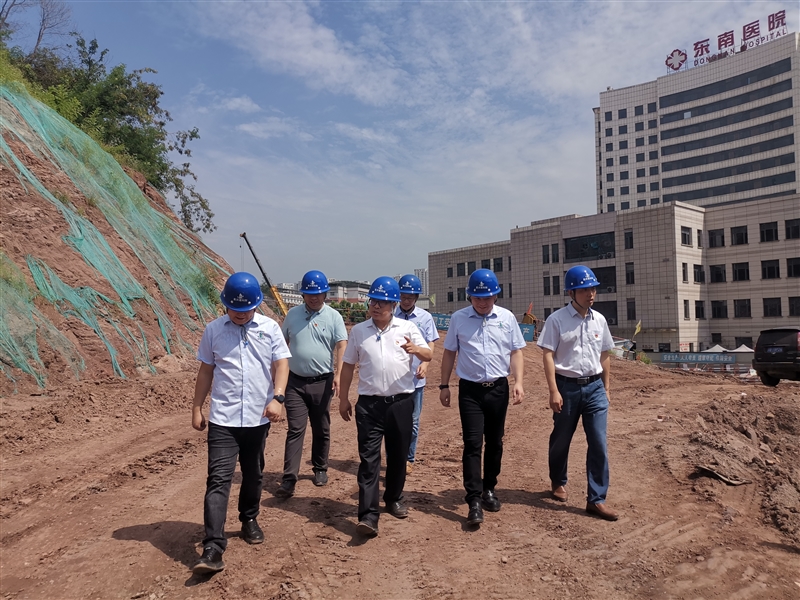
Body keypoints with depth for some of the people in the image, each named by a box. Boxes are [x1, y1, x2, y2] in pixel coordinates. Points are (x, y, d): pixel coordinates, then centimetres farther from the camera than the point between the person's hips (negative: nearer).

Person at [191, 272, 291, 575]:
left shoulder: (270, 328, 1)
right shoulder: (213, 330, 1)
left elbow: (281, 364, -3)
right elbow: (205, 371, 7)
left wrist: (277, 397, -17)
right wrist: (197, 408, 7)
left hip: (258, 417, 2)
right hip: (222, 419, -1)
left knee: (253, 475, 18)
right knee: (218, 480, -7)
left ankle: (249, 519, 41)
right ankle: (213, 549, -6)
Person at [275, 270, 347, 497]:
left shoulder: (333, 316, -2)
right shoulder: (292, 314, 5)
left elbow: (341, 346, -9)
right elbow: (282, 343, 11)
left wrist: (338, 374, -20)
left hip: (322, 382, -1)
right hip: (295, 381, 1)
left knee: (321, 429, 12)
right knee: (295, 430, -3)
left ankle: (320, 468, 30)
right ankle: (289, 479, -2)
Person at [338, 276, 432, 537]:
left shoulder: (407, 328, 1)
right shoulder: (359, 330, 5)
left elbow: (429, 356, -8)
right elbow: (348, 365, 10)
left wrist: (416, 350, -31)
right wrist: (343, 398, 8)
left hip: (401, 402, 1)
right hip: (369, 404, 0)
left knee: (398, 455, 14)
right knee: (369, 458, -4)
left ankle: (394, 499, 35)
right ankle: (368, 515, -3)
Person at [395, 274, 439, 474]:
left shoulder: (425, 317, 2)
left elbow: (431, 343, 2)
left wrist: (425, 363, -16)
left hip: (415, 377, 1)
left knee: (412, 421, 11)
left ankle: (409, 459, 27)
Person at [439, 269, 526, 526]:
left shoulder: (507, 318, 3)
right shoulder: (458, 318, 0)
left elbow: (516, 352, 6)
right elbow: (449, 353, 6)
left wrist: (518, 382, -6)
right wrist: (444, 385, 3)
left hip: (498, 388, 2)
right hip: (470, 389, -2)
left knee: (495, 442, 13)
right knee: (472, 443, -6)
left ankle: (489, 490, 30)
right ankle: (474, 500, -2)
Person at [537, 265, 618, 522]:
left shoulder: (599, 320, 7)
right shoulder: (557, 319, -8)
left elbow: (604, 355, 14)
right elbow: (548, 355, -11)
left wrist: (606, 388, 13)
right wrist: (554, 391, -17)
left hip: (594, 387, 4)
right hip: (567, 386, -3)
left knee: (599, 443, -1)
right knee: (561, 439, 13)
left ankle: (596, 499, 8)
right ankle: (558, 481, 37)